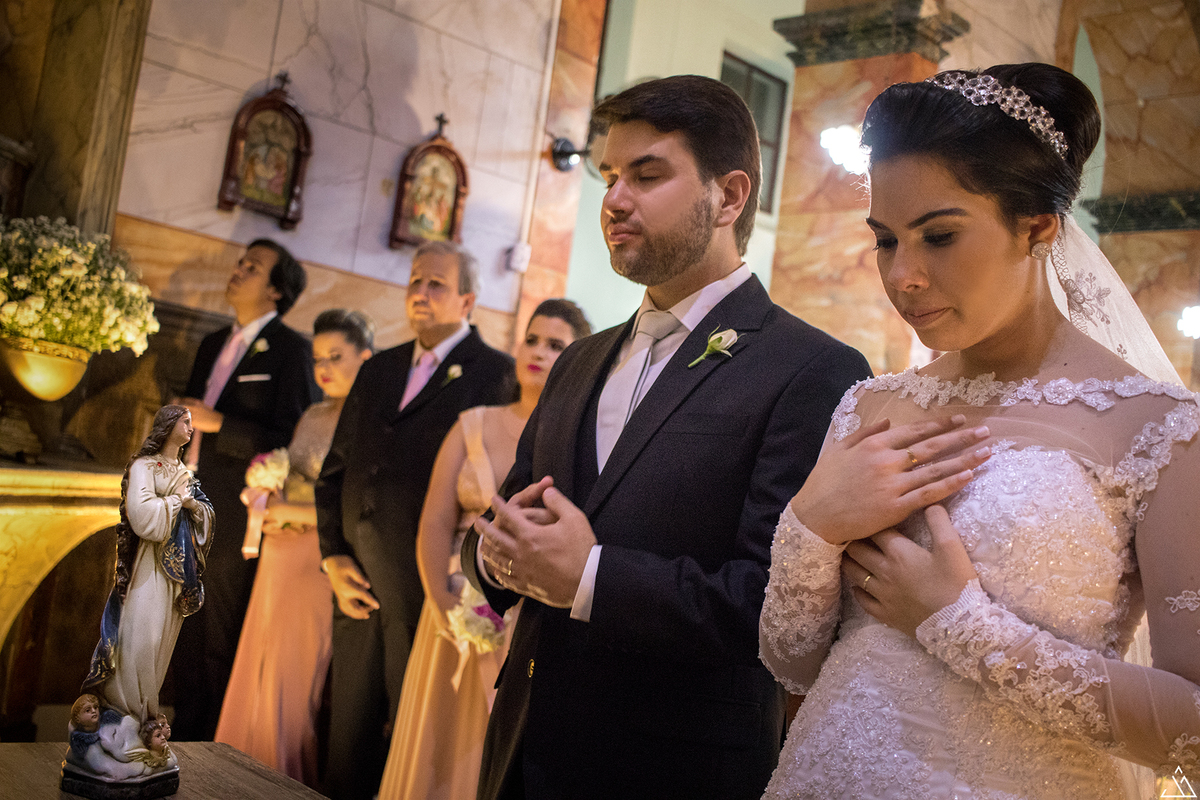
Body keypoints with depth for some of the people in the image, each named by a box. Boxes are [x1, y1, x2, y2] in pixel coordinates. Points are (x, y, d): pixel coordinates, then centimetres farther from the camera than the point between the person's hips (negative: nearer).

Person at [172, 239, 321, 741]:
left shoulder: (291, 349, -9)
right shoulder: (212, 345, 16)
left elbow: (288, 441, -15)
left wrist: (218, 424, -17)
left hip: (234, 517, -7)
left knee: (222, 647, 4)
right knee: (186, 641, 15)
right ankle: (183, 734, 28)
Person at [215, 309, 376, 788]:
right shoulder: (312, 416, 13)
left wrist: (298, 513, -15)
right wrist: (266, 496, 2)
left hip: (319, 565, -7)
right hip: (279, 558, 7)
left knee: (298, 683, 1)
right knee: (261, 674, 12)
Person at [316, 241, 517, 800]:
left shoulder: (496, 375, -6)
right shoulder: (378, 370, 15)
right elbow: (334, 470, 18)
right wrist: (333, 559, 8)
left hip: (430, 601, -6)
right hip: (359, 590, 6)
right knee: (348, 744, 14)